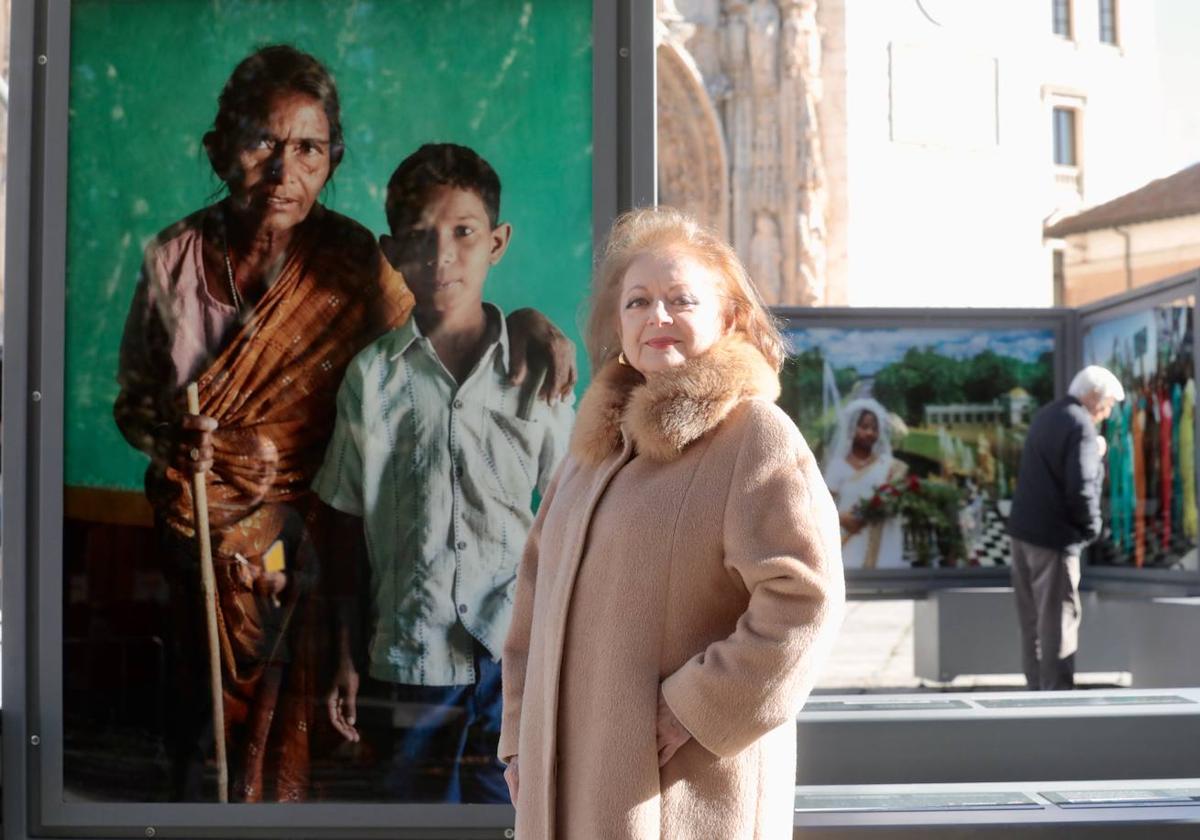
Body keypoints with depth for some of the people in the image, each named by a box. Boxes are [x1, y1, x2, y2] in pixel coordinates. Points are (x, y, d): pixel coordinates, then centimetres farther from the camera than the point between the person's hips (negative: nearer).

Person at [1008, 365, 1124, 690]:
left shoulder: (1046, 415, 13)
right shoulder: (1080, 427, -15)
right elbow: (1081, 490, -22)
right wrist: (1092, 526, -6)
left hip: (1024, 529, 9)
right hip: (1054, 537, -9)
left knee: (1033, 619, 13)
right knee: (1058, 620, -2)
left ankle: (1037, 689, 20)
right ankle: (1056, 693, 2)